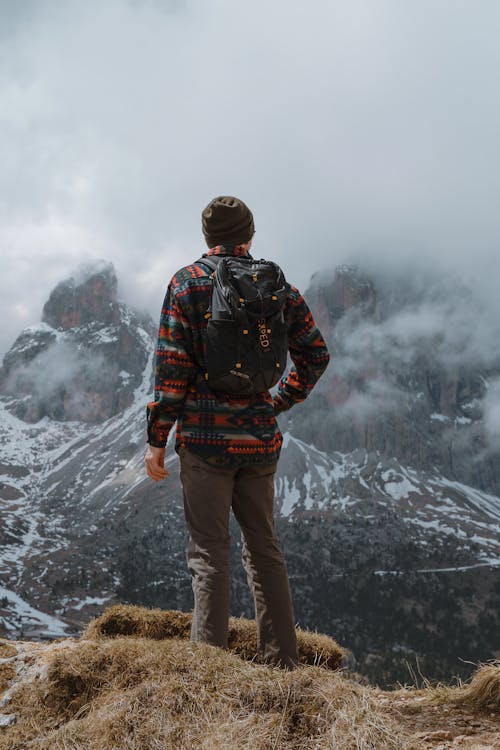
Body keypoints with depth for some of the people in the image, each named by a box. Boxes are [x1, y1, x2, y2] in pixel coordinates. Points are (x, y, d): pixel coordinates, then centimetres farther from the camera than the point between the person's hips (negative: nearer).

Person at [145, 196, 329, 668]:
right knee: (264, 548, 14)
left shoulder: (188, 282, -3)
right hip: (261, 438, 4)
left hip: (205, 435, -4)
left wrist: (156, 438, -5)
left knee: (209, 553, 1)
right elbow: (315, 355, 13)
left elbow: (171, 366, -8)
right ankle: (282, 663, 20)